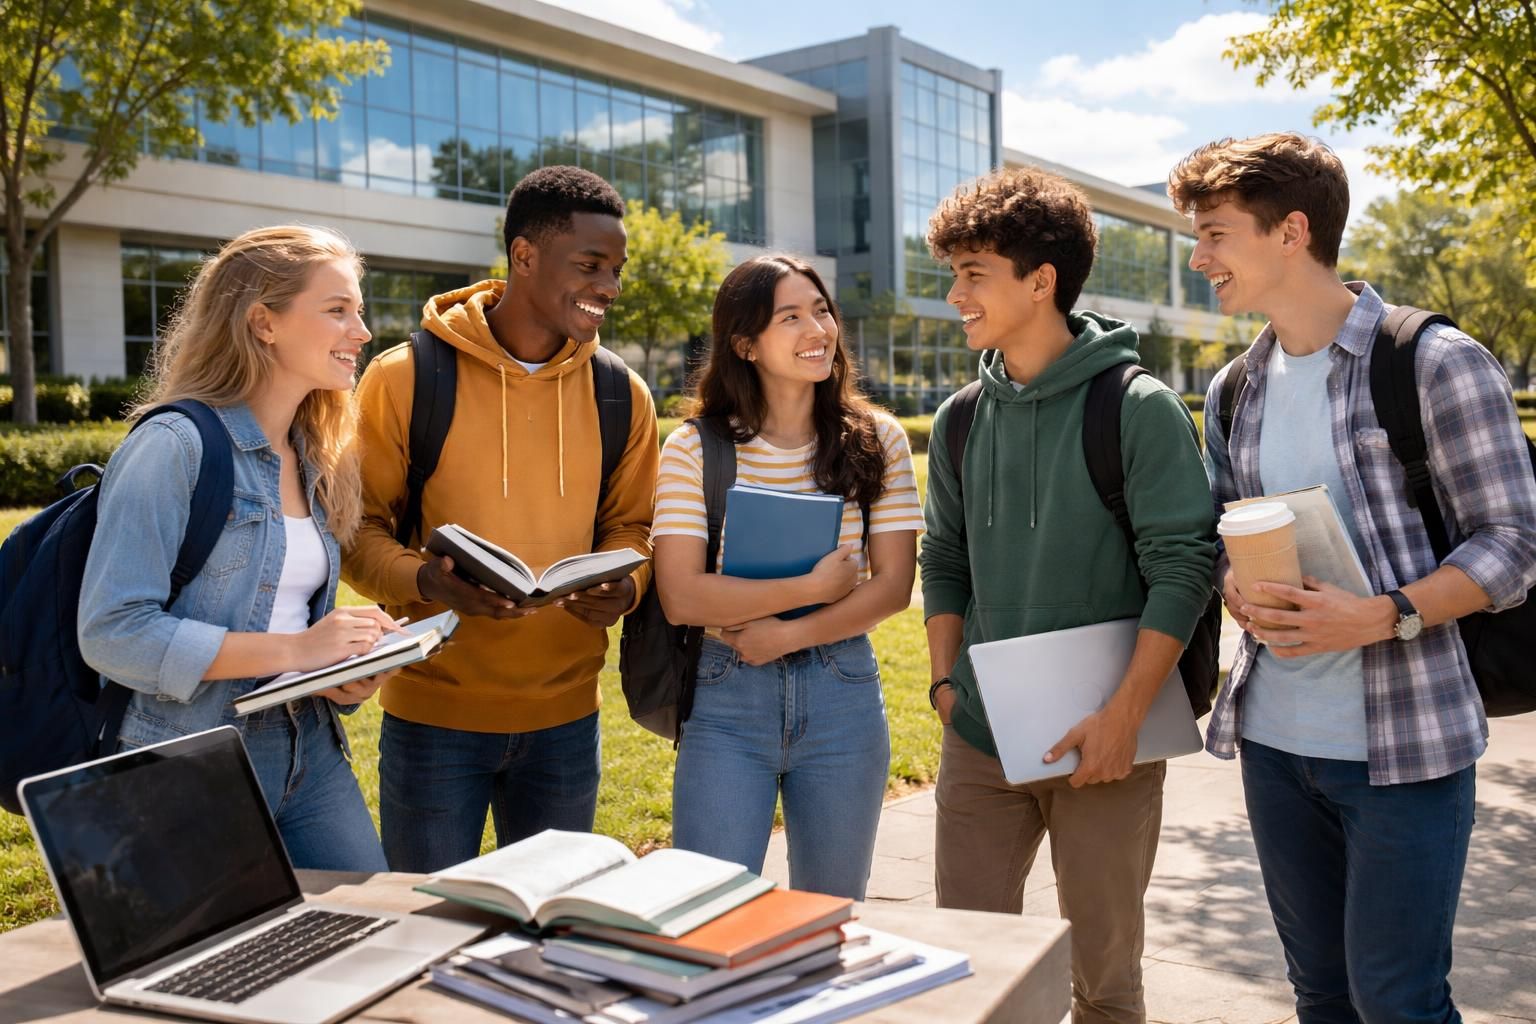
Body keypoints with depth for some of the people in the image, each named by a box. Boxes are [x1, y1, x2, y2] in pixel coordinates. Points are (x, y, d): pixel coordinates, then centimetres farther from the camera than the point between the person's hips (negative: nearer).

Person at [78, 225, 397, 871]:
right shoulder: (175, 446, -13)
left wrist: (348, 671, -3)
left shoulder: (314, 458, 11)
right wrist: (295, 650, -22)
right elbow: (113, 631, -20)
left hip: (308, 748, 7)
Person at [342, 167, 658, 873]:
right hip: (435, 711, -3)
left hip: (566, 715, 4)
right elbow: (357, 527, -4)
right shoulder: (404, 378, -10)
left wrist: (623, 588, -11)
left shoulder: (622, 396, 2)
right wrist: (425, 581, -24)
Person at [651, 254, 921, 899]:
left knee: (830, 914, 16)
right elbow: (681, 596, -13)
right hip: (726, 699, -2)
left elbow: (893, 585, -2)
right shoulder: (694, 449, -6)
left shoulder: (877, 440, 1)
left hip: (843, 694, 2)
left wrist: (789, 634, -13)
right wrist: (813, 588, -14)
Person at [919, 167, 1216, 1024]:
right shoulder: (962, 421, 7)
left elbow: (1184, 566, -13)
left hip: (1104, 743, -4)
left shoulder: (1139, 409, -9)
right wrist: (945, 680, 3)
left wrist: (1126, 714, -19)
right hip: (978, 741, 5)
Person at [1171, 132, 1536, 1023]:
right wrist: (1235, 586, -5)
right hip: (1274, 737, 6)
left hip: (1404, 742, -6)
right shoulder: (1235, 391, 10)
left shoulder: (1436, 363, -9)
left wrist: (1380, 617, -22)